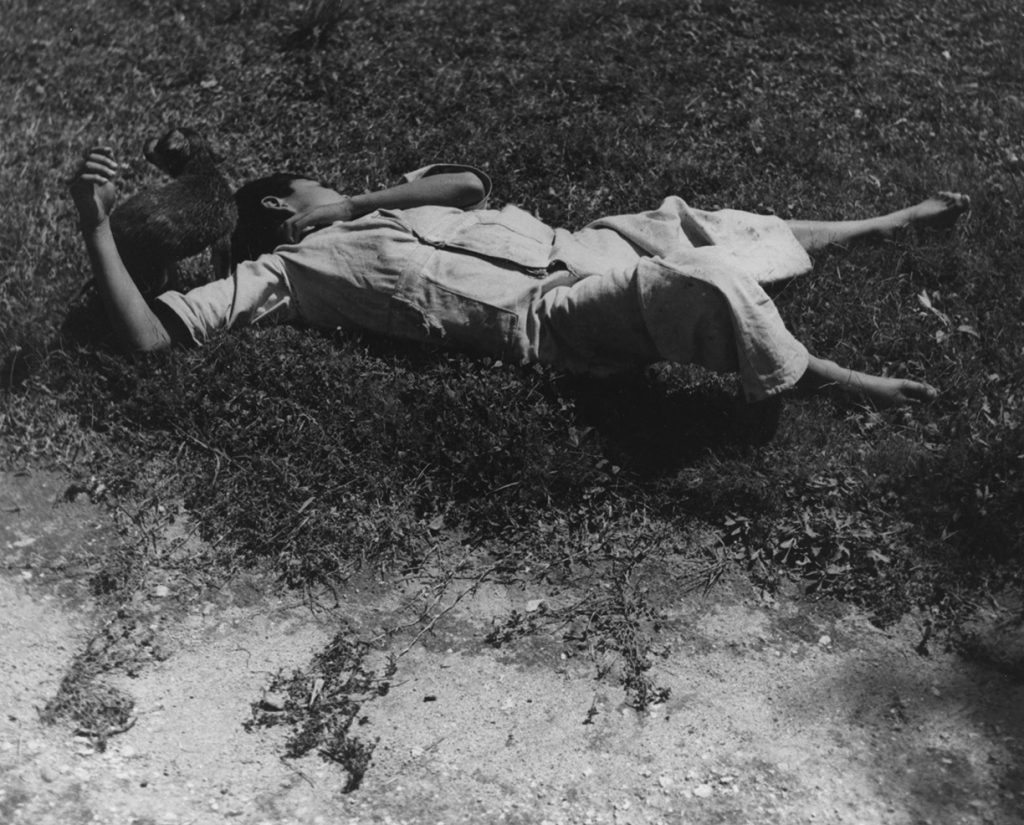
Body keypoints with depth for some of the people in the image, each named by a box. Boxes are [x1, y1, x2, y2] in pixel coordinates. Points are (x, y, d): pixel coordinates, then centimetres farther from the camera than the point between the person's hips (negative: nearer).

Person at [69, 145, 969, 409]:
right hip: (557, 315, -8)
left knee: (735, 234, 12)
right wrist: (94, 221, -11)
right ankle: (834, 384, -5)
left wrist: (351, 208, 8)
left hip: (582, 247, 8)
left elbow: (470, 183, 13)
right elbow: (145, 335, -7)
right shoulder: (280, 270, 2)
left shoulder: (366, 209, 25)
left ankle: (888, 224, 33)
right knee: (709, 286, -27)